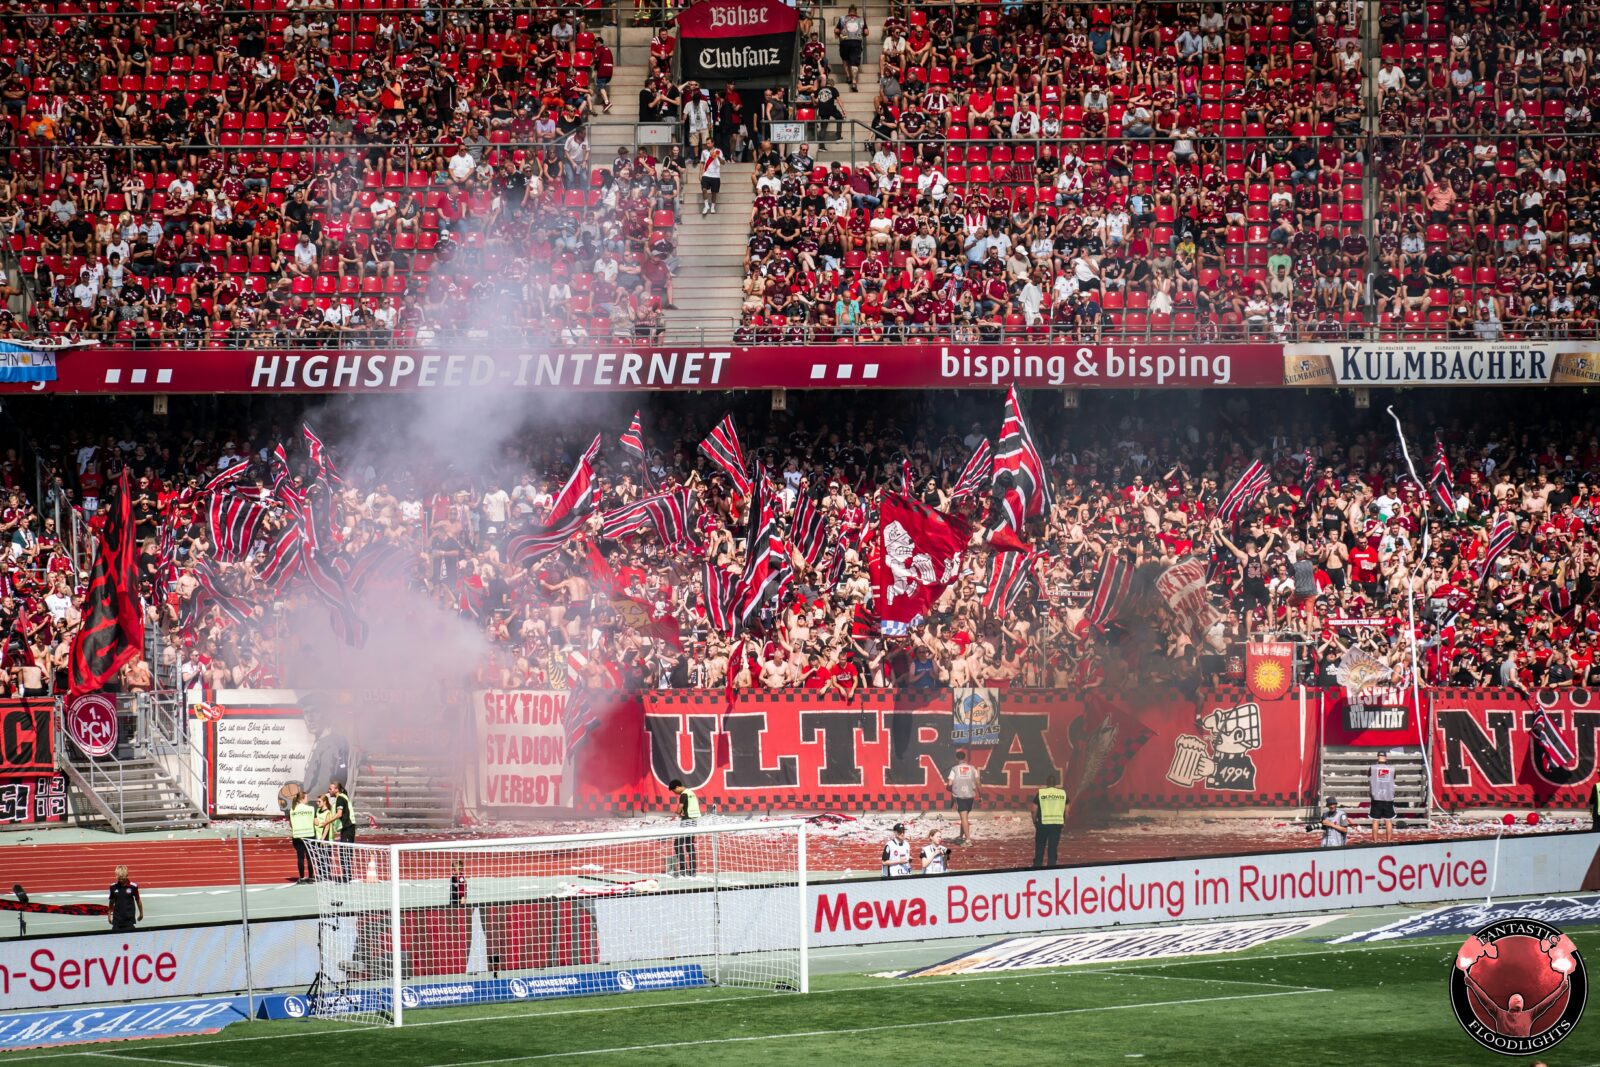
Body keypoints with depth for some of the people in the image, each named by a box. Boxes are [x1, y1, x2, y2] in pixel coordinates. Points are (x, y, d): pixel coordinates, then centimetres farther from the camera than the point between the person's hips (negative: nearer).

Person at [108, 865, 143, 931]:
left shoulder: (133, 886, -9)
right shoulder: (114, 886, -2)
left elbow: (138, 900, 4)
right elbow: (111, 901, 11)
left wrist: (141, 913, 11)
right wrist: (109, 914, 14)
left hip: (129, 918, -2)